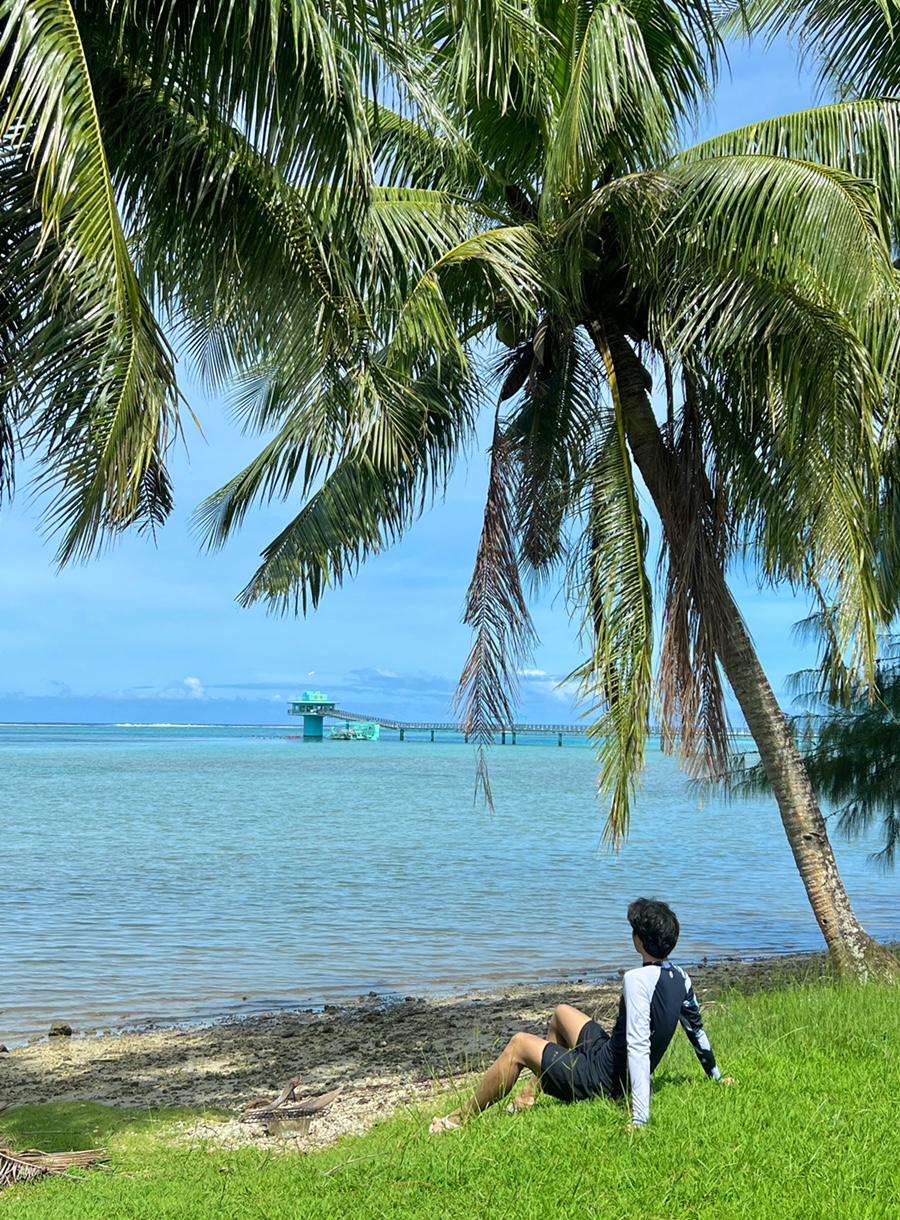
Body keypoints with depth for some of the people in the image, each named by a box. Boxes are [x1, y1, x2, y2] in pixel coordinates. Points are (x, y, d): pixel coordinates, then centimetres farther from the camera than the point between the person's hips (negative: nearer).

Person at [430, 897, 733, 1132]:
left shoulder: (637, 980, -28)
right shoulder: (680, 977, -2)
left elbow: (639, 1048, -34)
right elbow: (697, 1031, 10)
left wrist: (640, 1118, -38)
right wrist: (716, 1076, 27)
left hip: (600, 1077, -9)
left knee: (519, 1044, -1)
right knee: (562, 1013, 24)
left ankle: (461, 1118, 9)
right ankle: (530, 1095, 32)